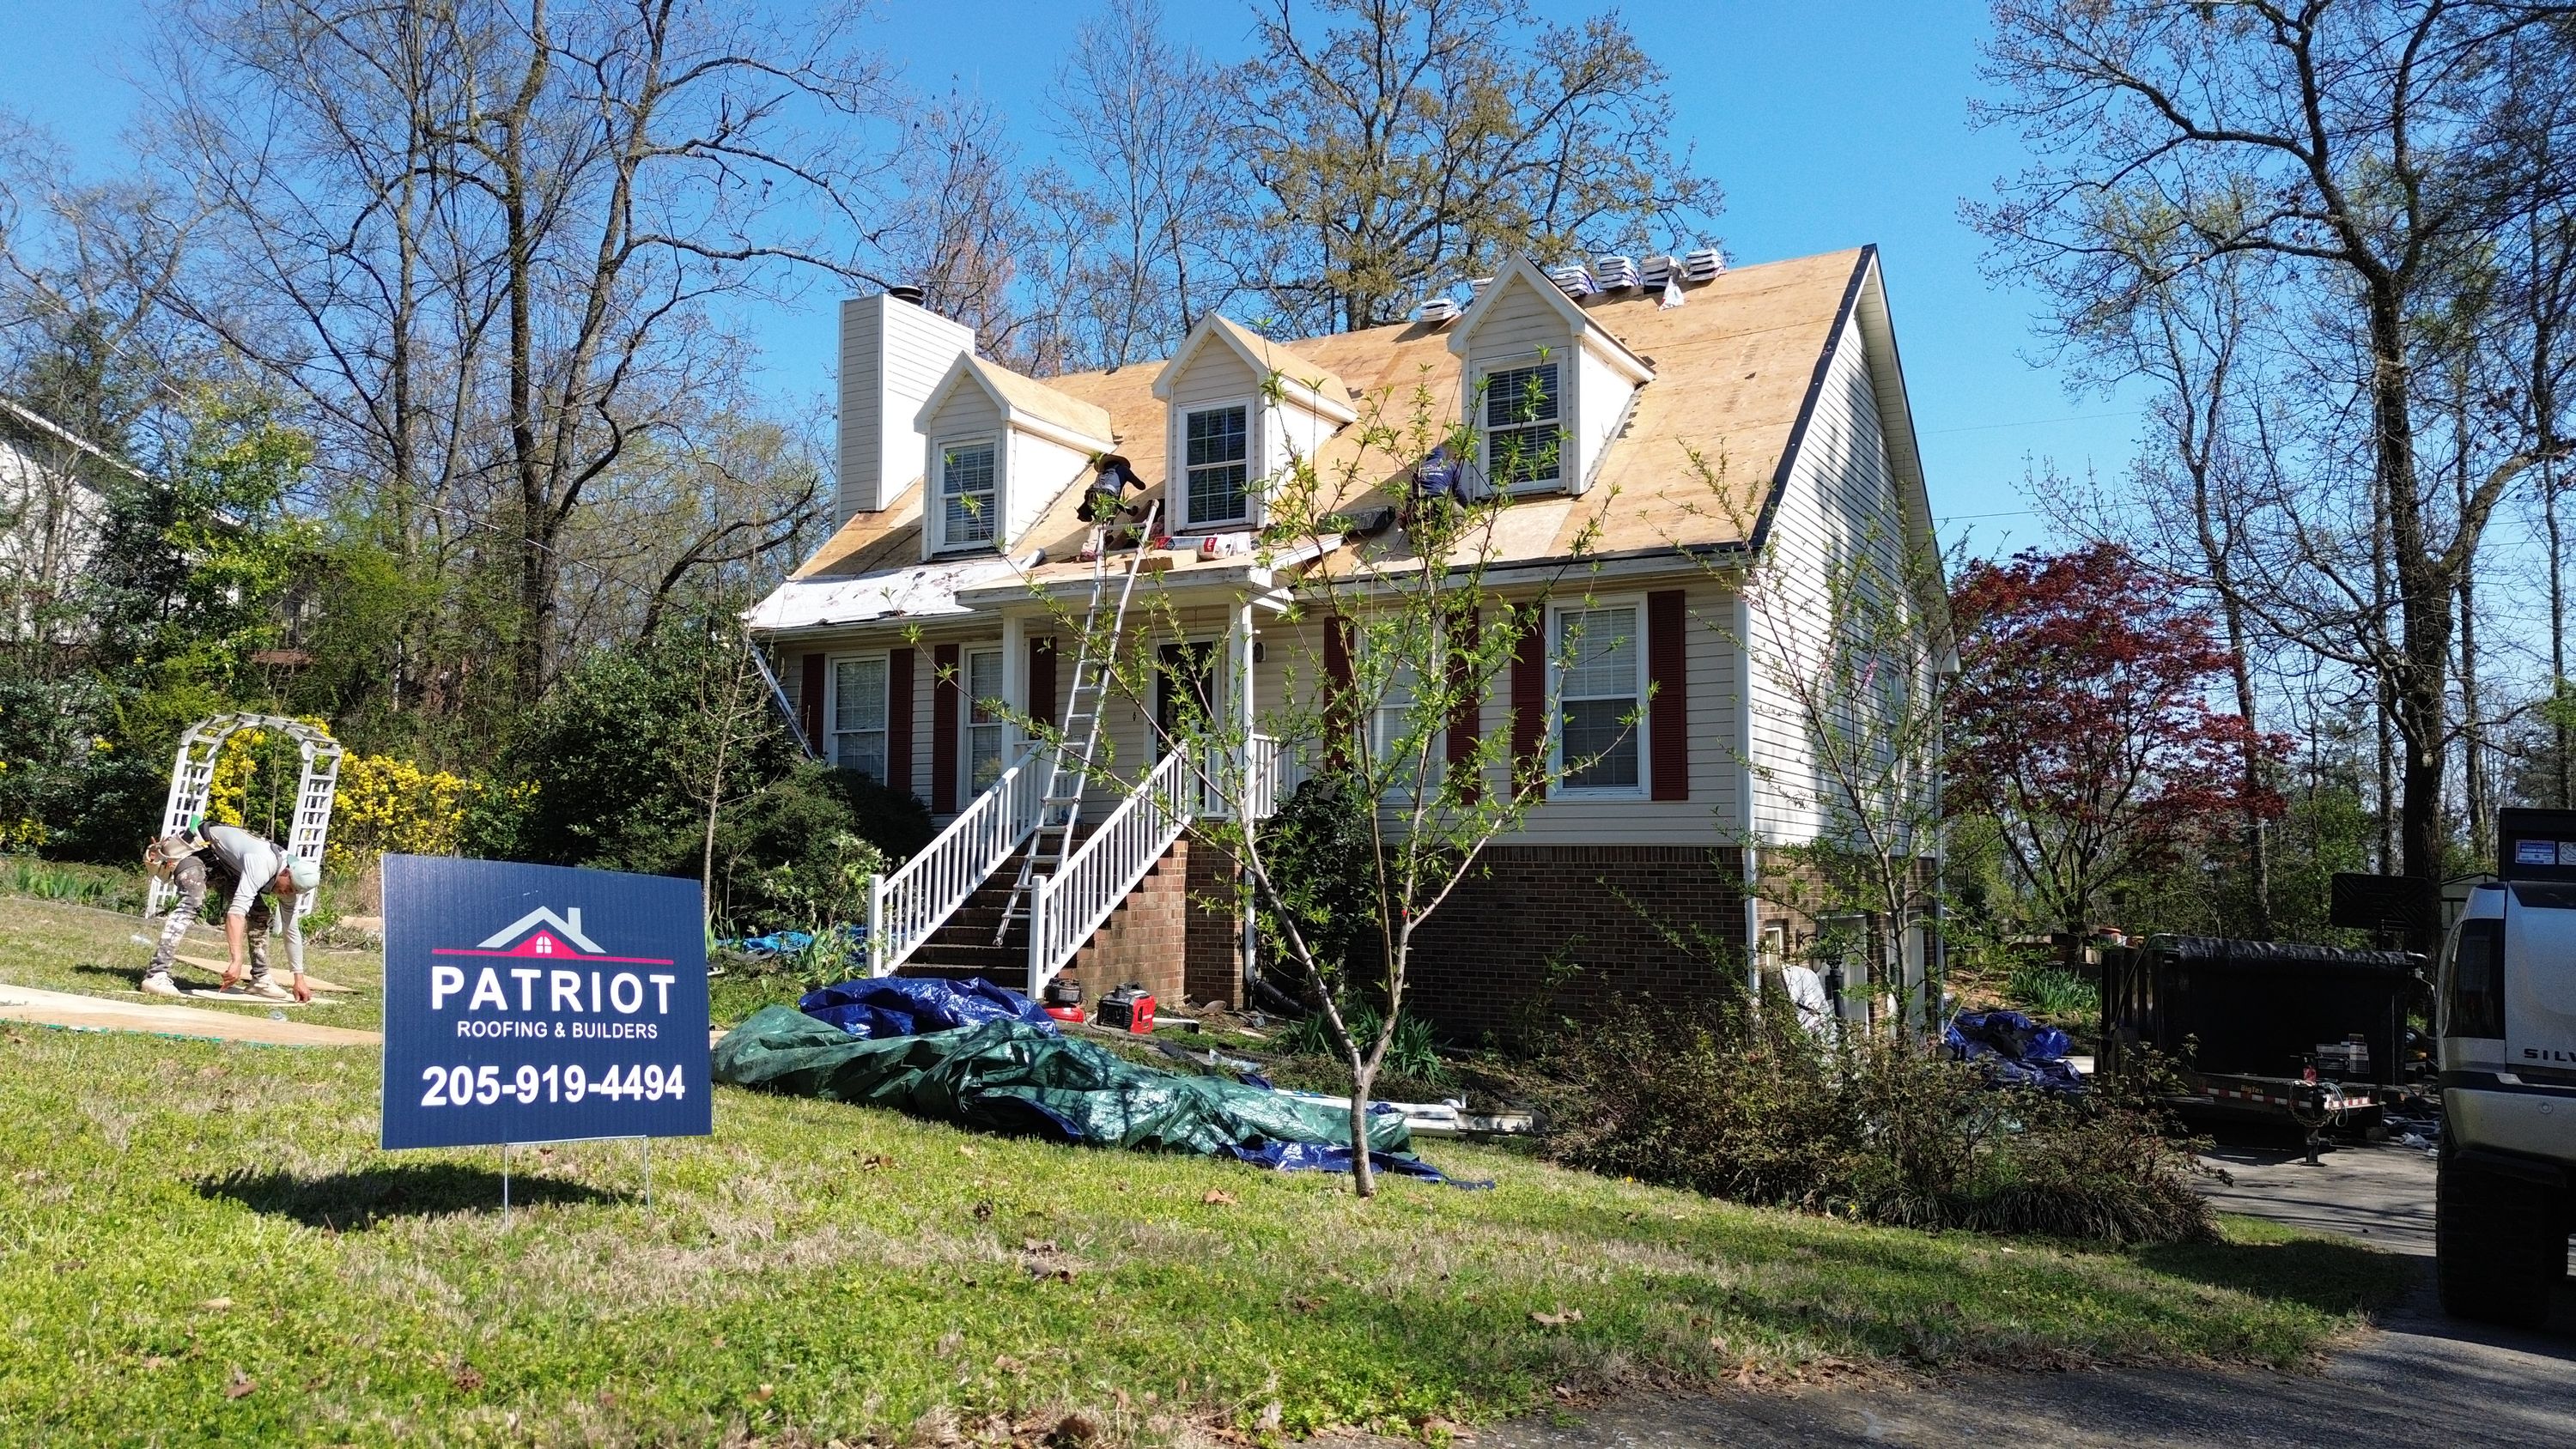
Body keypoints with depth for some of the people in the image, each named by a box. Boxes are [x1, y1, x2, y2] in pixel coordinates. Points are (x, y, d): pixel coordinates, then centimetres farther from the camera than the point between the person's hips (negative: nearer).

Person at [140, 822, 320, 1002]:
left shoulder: (289, 880, -13)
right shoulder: (262, 865, -39)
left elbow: (293, 930, -3)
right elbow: (236, 911, -48)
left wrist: (299, 979, -3)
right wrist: (237, 962, -54)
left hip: (225, 865, 8)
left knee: (261, 914, 1)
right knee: (192, 902, -33)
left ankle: (260, 979, 11)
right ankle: (156, 975, -38)